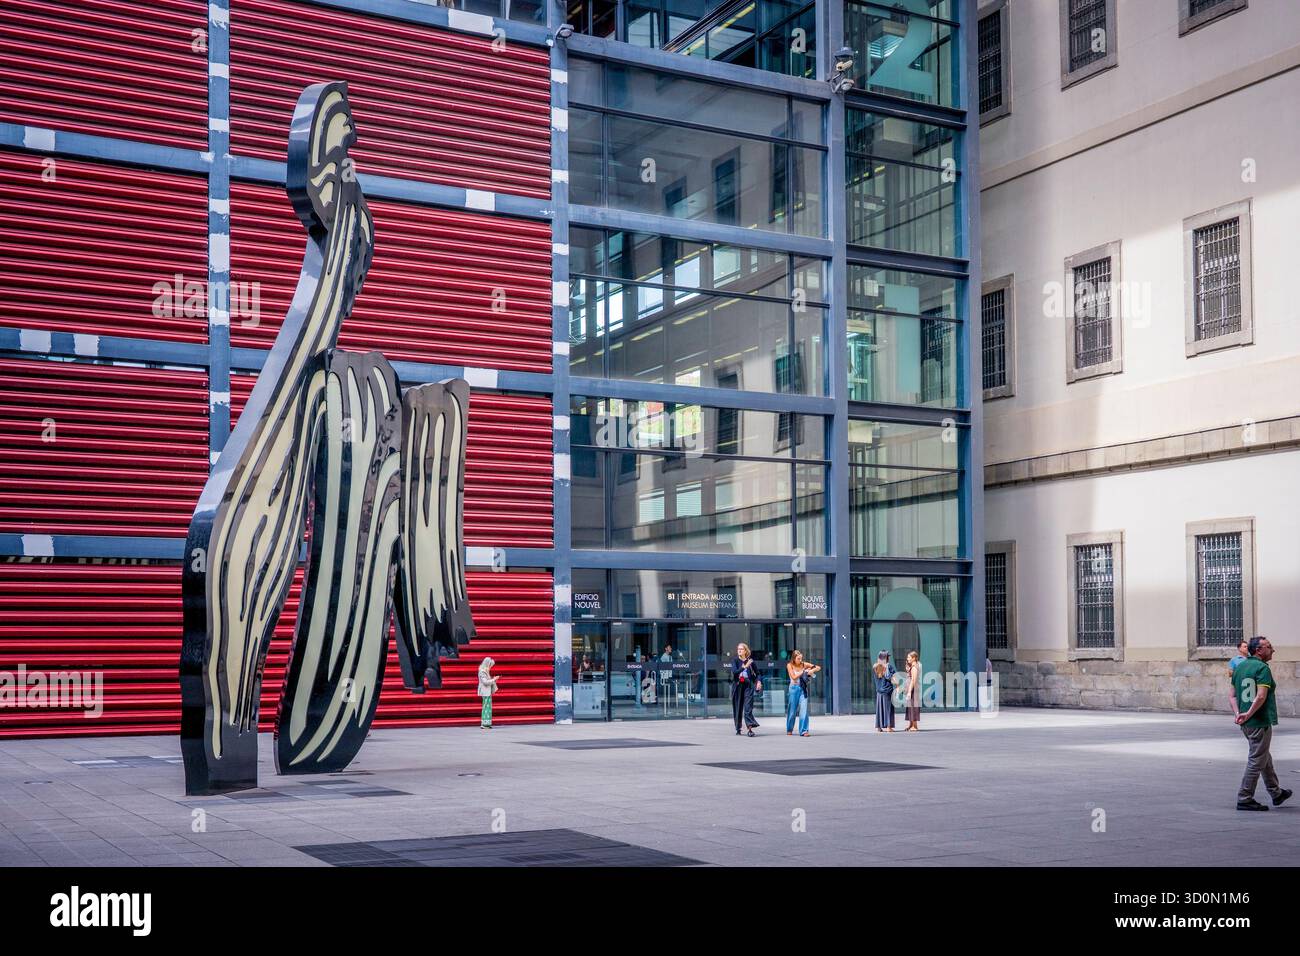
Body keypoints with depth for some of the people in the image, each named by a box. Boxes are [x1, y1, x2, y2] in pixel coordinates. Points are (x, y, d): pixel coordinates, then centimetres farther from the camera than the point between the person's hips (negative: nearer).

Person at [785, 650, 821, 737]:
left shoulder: (803, 664, 1)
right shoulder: (790, 665, -4)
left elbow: (818, 667, 4)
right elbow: (794, 677, -14)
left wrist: (812, 670, -15)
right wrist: (803, 671, -14)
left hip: (803, 688, 2)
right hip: (794, 688, -2)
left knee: (804, 709, -11)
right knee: (792, 710, 6)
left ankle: (803, 731, -11)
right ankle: (789, 730, 25)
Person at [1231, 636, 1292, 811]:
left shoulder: (1240, 667, 11)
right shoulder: (1262, 668, -14)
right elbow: (1261, 696, -24)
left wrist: (1238, 713, 3)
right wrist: (1249, 714, -18)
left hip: (1245, 723, 9)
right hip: (1260, 721, -9)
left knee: (1265, 758, 22)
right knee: (1256, 761, 0)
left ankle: (1276, 793, 34)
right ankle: (1244, 799, 2)